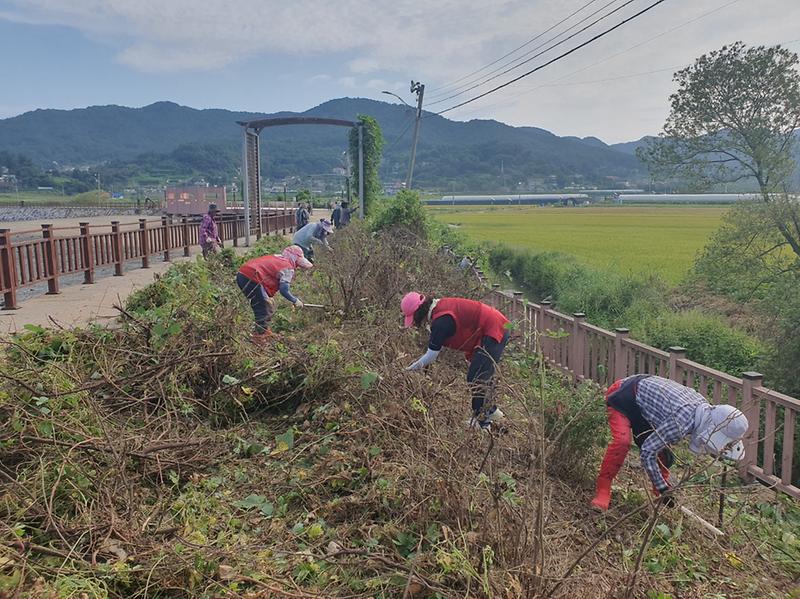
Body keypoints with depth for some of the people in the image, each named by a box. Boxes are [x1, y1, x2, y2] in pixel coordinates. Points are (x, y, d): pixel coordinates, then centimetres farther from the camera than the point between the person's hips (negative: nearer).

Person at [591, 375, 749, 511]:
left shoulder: (704, 406, -8)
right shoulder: (681, 423, -35)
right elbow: (647, 452, -28)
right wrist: (663, 489, -21)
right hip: (622, 396, -9)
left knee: (661, 446, 9)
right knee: (622, 441, -28)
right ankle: (603, 491, -18)